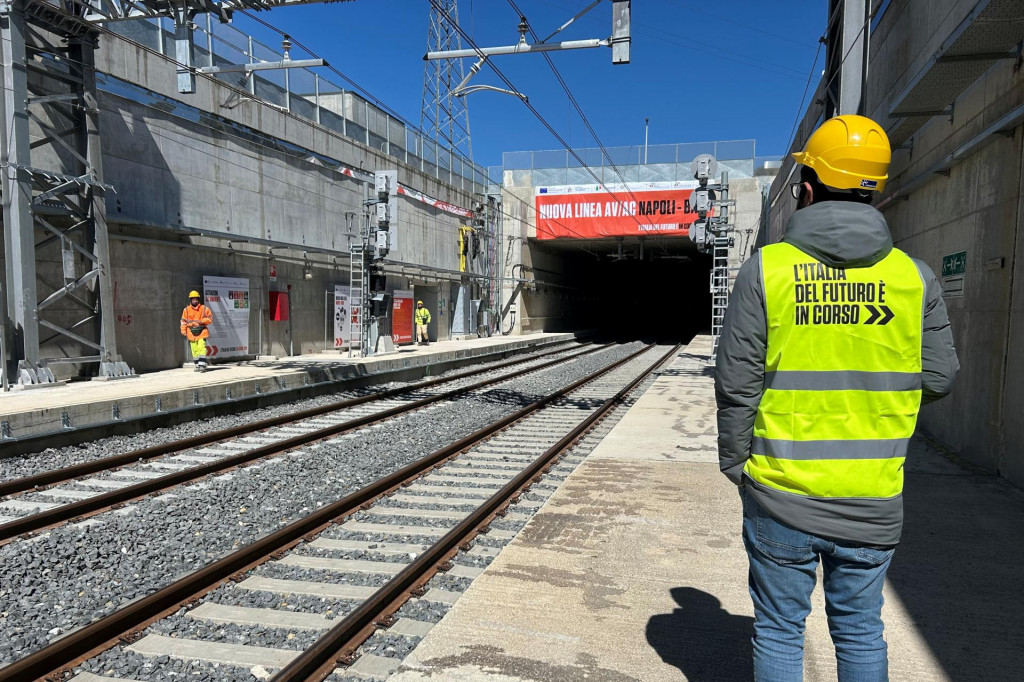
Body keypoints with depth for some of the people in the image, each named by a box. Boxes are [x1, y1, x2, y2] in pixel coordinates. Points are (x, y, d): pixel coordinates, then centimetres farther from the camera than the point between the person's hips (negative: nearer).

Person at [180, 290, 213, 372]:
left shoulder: (204, 309, 3)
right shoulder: (186, 310, 7)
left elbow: (210, 319, 4)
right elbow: (183, 321, 8)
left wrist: (202, 321, -12)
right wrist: (183, 331, 0)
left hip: (202, 332, -2)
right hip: (191, 333, 2)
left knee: (201, 348, -14)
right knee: (195, 350, 4)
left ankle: (202, 365, -14)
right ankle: (197, 365, 13)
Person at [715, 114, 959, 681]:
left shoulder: (766, 268, -12)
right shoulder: (913, 276, -3)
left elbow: (736, 385, -12)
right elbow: (938, 379, 2)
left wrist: (734, 462, 1)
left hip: (782, 494, -3)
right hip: (873, 502, 3)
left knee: (779, 631, 14)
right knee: (861, 633, 20)